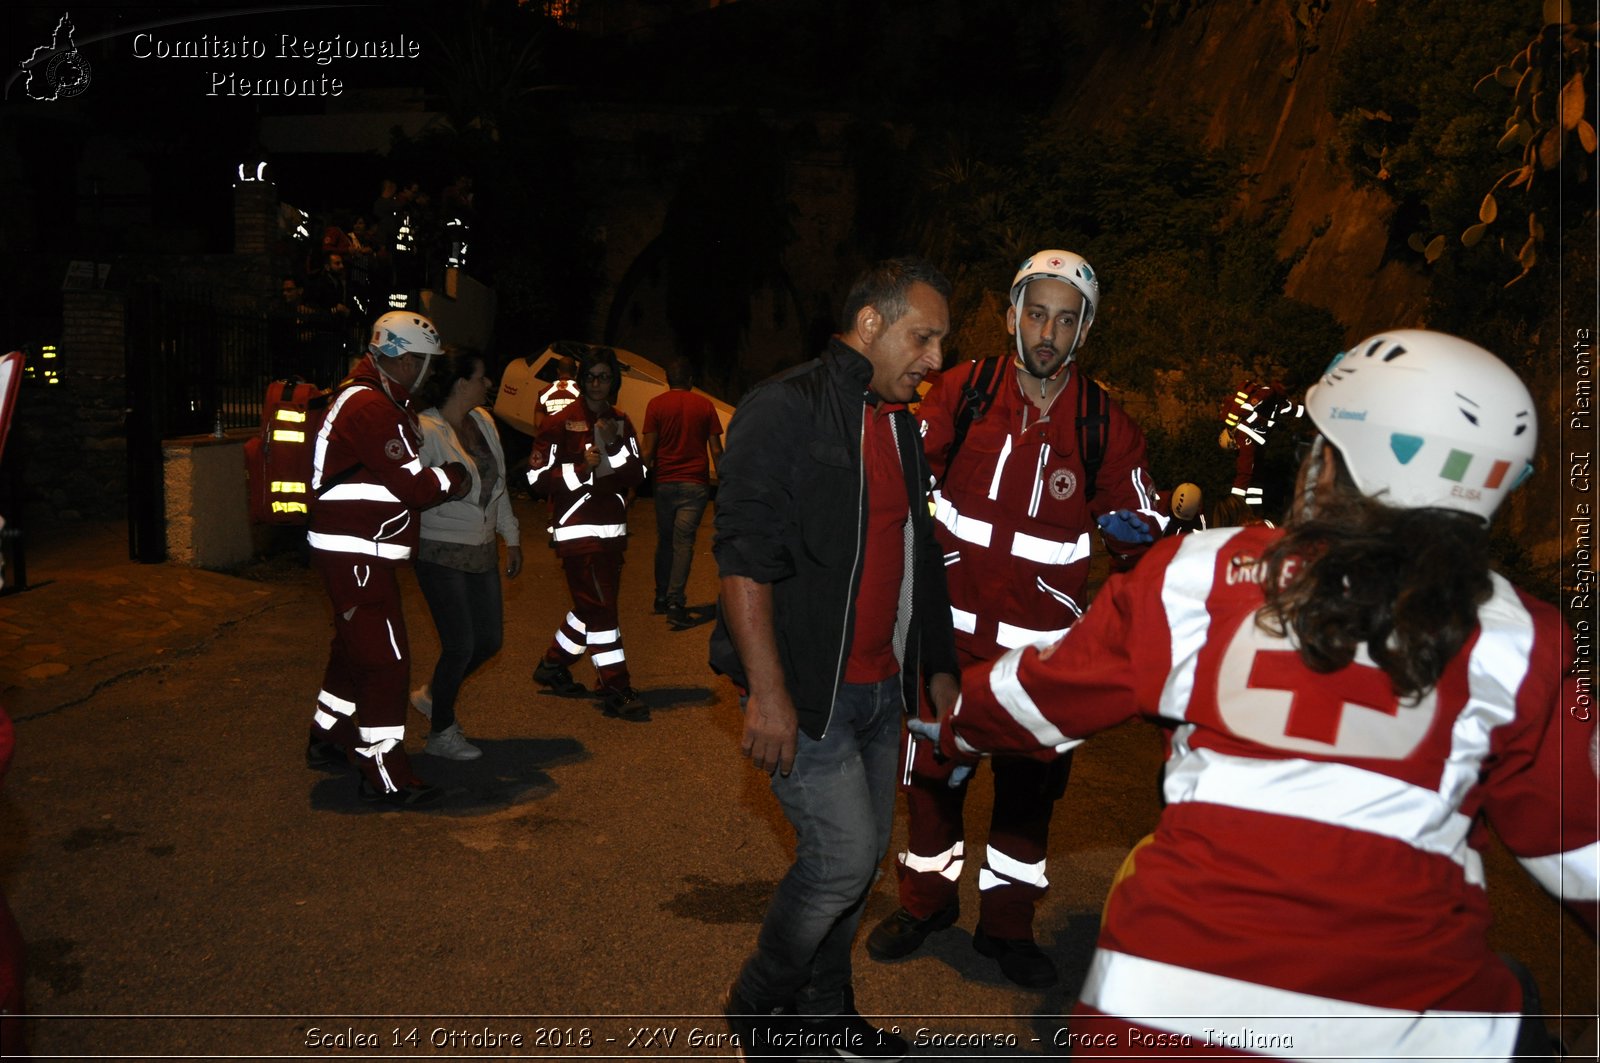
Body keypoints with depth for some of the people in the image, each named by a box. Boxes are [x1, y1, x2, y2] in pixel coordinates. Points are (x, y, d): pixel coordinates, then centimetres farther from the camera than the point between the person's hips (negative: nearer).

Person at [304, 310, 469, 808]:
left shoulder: (383, 401, 15)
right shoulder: (371, 407, -20)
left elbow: (402, 465, 16)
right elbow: (412, 485, -22)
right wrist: (455, 479, -5)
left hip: (360, 552, 11)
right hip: (355, 554, -11)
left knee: (355, 648, 23)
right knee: (386, 660, -8)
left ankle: (327, 738, 38)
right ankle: (384, 774, -1)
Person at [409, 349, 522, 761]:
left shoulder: (483, 421, 7)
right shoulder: (425, 430, -17)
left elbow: (498, 485, 16)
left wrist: (511, 537, 17)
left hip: (482, 550, 8)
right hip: (441, 554, -8)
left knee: (489, 639, 12)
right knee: (460, 647, -4)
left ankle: (432, 694, 37)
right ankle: (441, 734, 18)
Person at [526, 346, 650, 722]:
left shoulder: (621, 423, 13)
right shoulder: (560, 423, -5)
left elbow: (637, 474, 6)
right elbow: (537, 477, -9)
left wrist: (615, 444, -11)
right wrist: (580, 469, -21)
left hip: (612, 531, 7)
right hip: (577, 532, -7)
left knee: (593, 607, 15)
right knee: (601, 609, -9)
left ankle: (552, 667, 33)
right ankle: (616, 691, -5)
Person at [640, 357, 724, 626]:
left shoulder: (656, 405, 0)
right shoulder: (704, 405, 2)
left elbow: (649, 450, -4)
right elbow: (716, 449, 2)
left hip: (665, 482, 1)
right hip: (695, 483, -1)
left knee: (665, 540, 16)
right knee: (684, 542, -4)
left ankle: (661, 597, 23)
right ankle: (675, 603, -13)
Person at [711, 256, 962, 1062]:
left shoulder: (901, 427, 15)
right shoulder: (787, 409, -11)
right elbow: (743, 555, -18)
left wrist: (938, 665, 19)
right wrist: (766, 689, -23)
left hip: (880, 686, 8)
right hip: (804, 687, -8)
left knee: (862, 852, 14)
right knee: (842, 854, -8)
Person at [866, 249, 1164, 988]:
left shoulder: (1105, 424, -4)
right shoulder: (959, 393, -4)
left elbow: (1141, 525, 4)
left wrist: (1137, 530, -18)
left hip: (1042, 641, 0)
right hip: (951, 623, 0)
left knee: (1030, 783, 10)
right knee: (932, 766, 12)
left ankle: (1007, 922, 30)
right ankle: (926, 897, 35)